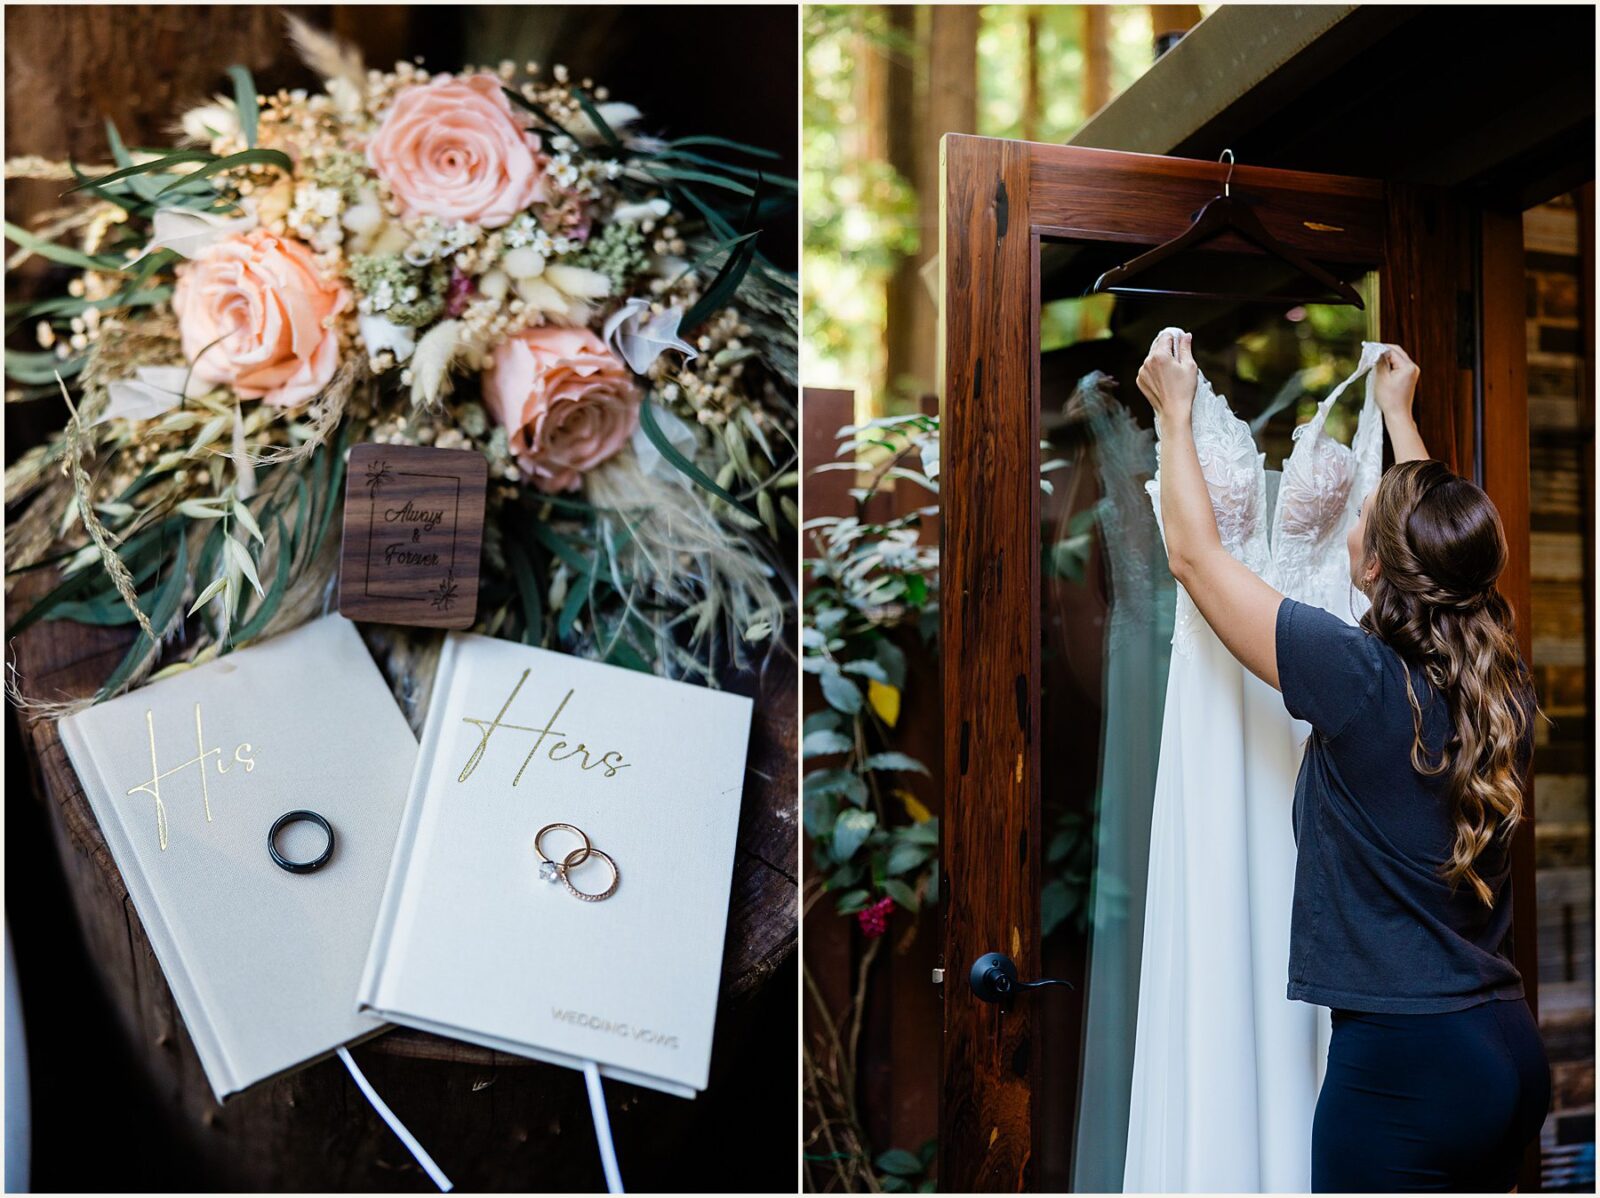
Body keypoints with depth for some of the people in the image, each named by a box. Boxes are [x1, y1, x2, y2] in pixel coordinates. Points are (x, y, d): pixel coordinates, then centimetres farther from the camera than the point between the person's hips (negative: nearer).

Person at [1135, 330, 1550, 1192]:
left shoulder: (1362, 679, -19)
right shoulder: (1502, 685, 0)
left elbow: (1193, 555, -8)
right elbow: (1442, 545, 20)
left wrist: (1174, 413, 6)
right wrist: (1399, 412, 32)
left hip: (1405, 1061, -8)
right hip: (1511, 1051, 8)